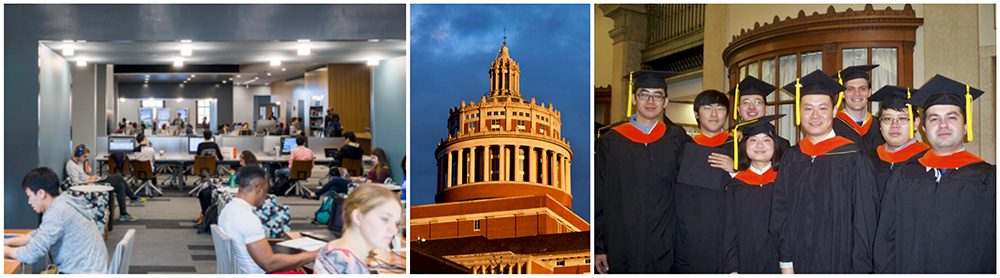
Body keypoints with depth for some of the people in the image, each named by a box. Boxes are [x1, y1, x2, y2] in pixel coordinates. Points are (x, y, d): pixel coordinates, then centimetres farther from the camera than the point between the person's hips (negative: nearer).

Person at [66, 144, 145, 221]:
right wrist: (90, 180, -12)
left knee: (120, 186, -2)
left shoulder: (79, 161, 11)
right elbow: (76, 183, -23)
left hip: (92, 183, 10)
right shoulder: (71, 166, -18)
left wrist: (85, 161, 2)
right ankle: (134, 198, -1)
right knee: (118, 177, -15)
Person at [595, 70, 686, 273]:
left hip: (664, 247, 1)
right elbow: (599, 197, 1)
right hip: (620, 247, 0)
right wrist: (598, 247, -2)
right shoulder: (610, 141, 4)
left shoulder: (676, 139, 6)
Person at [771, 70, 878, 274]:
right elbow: (780, 213, 4)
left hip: (839, 263, -3)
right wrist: (786, 263, -3)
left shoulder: (852, 158, -5)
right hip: (798, 263, 3)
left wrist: (859, 270, -12)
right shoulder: (791, 159, 5)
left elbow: (864, 218, -7)